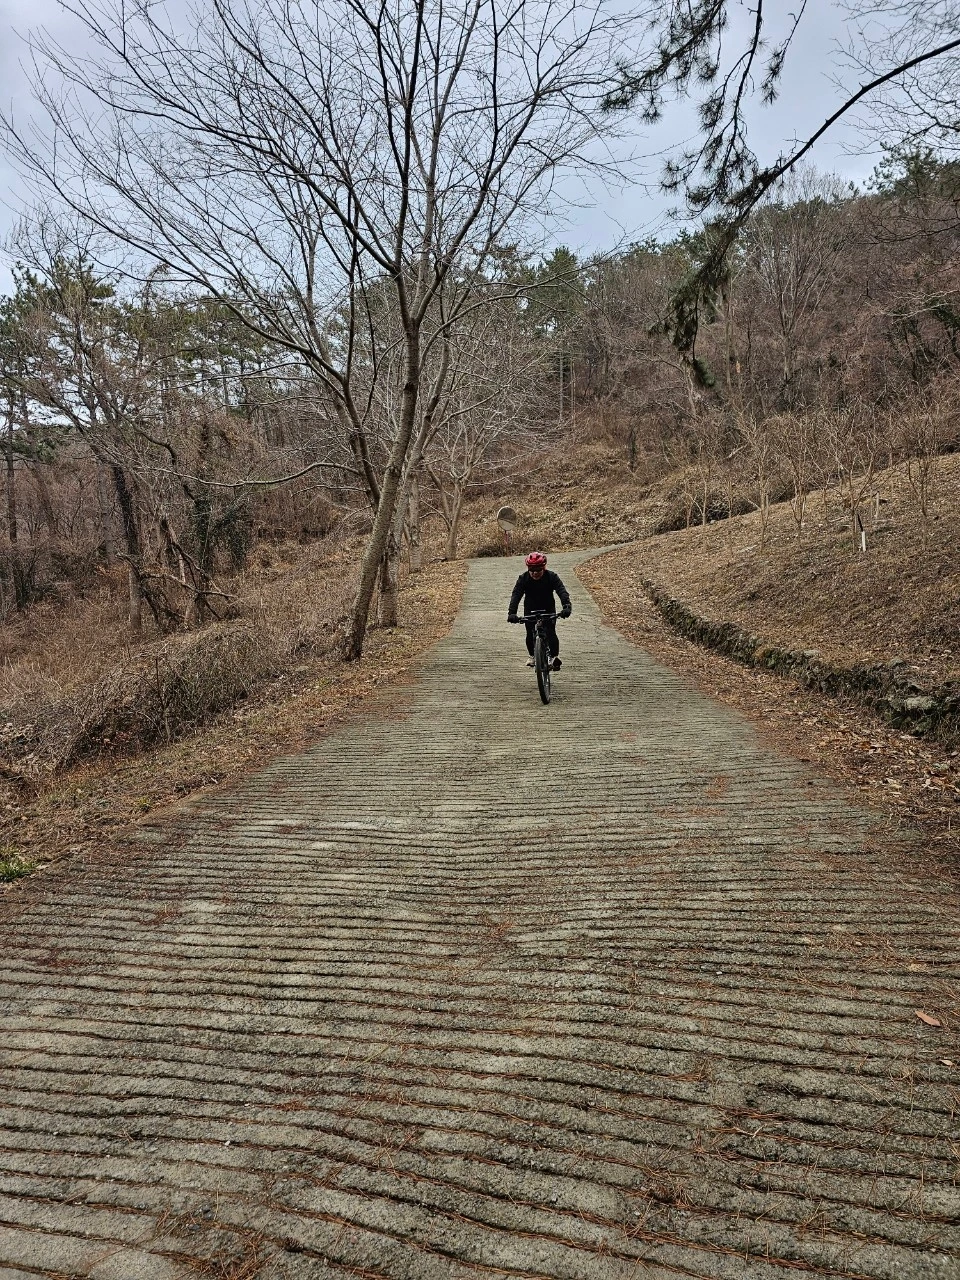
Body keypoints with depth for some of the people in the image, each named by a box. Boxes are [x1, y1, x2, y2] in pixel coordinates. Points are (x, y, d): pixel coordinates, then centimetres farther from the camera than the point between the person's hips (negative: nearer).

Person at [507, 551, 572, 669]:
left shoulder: (552, 577, -19)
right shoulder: (523, 579, -17)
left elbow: (562, 591, -28)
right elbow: (516, 595, -26)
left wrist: (567, 606, -47)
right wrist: (511, 613, -42)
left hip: (548, 609, -1)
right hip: (530, 611, 1)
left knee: (551, 633, -16)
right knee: (530, 635, -1)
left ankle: (554, 656, -5)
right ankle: (532, 656, 22)